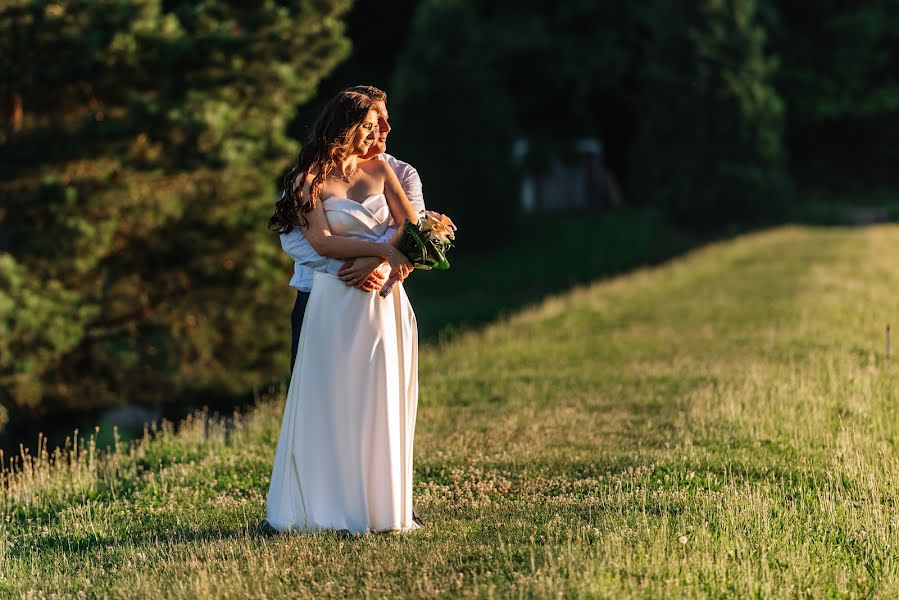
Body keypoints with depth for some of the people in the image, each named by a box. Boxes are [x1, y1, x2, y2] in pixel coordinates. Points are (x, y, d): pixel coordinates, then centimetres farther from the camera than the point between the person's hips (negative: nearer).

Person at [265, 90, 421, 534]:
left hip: (383, 300, 4)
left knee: (383, 406, 5)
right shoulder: (310, 180, -2)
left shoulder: (379, 171, 11)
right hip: (337, 302, -4)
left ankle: (381, 505, 10)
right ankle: (333, 507, 1)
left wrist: (370, 264, -14)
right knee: (335, 404, -3)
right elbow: (322, 242, -12)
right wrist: (382, 249, -18)